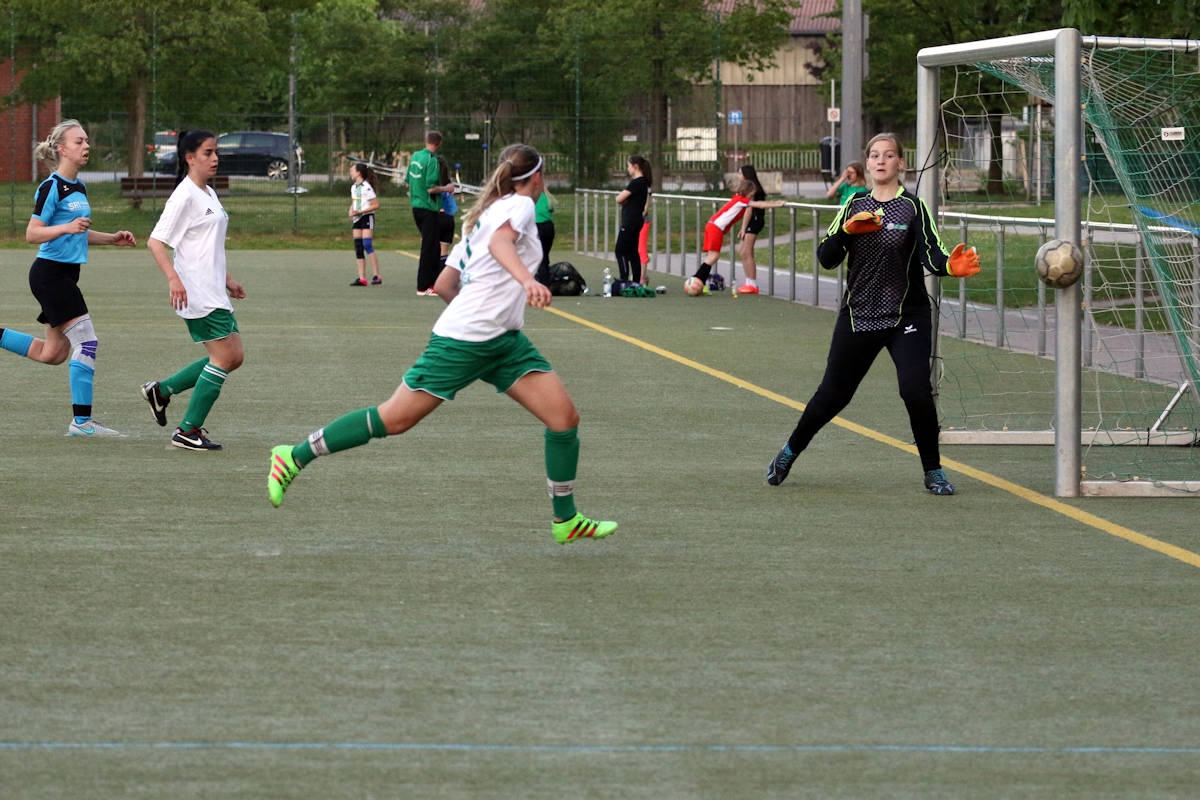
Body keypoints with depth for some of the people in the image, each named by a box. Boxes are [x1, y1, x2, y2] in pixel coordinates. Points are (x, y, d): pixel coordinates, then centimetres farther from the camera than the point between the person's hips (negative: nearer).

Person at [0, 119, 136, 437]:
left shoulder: (79, 188, 14)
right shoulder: (51, 188, -13)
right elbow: (32, 233, -15)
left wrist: (113, 239, 15)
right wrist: (67, 227, -29)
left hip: (66, 275, 9)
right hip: (50, 272, -9)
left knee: (52, 353, 12)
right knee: (86, 342, -11)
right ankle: (81, 421, -8)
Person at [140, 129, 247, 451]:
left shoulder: (209, 194, 17)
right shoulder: (185, 196, -11)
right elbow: (155, 242, -16)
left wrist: (227, 280, 26)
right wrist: (173, 278, -28)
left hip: (214, 291, 9)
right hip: (194, 290, -9)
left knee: (233, 357, 8)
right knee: (225, 355, -11)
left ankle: (161, 390, 17)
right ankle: (188, 431, -6)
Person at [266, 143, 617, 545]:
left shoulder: (484, 215, 20)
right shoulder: (519, 205, -5)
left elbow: (443, 285, 20)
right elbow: (500, 242, -30)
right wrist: (527, 279, -46)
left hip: (504, 341, 9)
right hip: (462, 341, -9)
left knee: (565, 417, -3)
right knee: (394, 419, -3)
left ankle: (566, 520, 7)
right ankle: (294, 457, 9)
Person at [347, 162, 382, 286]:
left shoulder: (366, 187, -12)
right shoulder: (354, 187, 13)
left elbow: (376, 205, -14)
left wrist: (360, 212, -19)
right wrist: (351, 212, 5)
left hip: (367, 217, -8)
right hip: (357, 220, 8)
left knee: (367, 246, -17)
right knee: (358, 248, 2)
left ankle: (377, 276, -14)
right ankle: (362, 278, 1)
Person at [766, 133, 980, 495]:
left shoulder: (912, 206, -4)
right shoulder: (854, 205, 6)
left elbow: (930, 254, -17)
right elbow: (826, 258, 2)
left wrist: (949, 265, -40)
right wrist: (846, 231, -17)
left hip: (907, 318, -3)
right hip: (858, 316, 3)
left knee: (916, 391, -18)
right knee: (833, 393, 10)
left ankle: (933, 471, -1)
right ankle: (789, 452, 33)